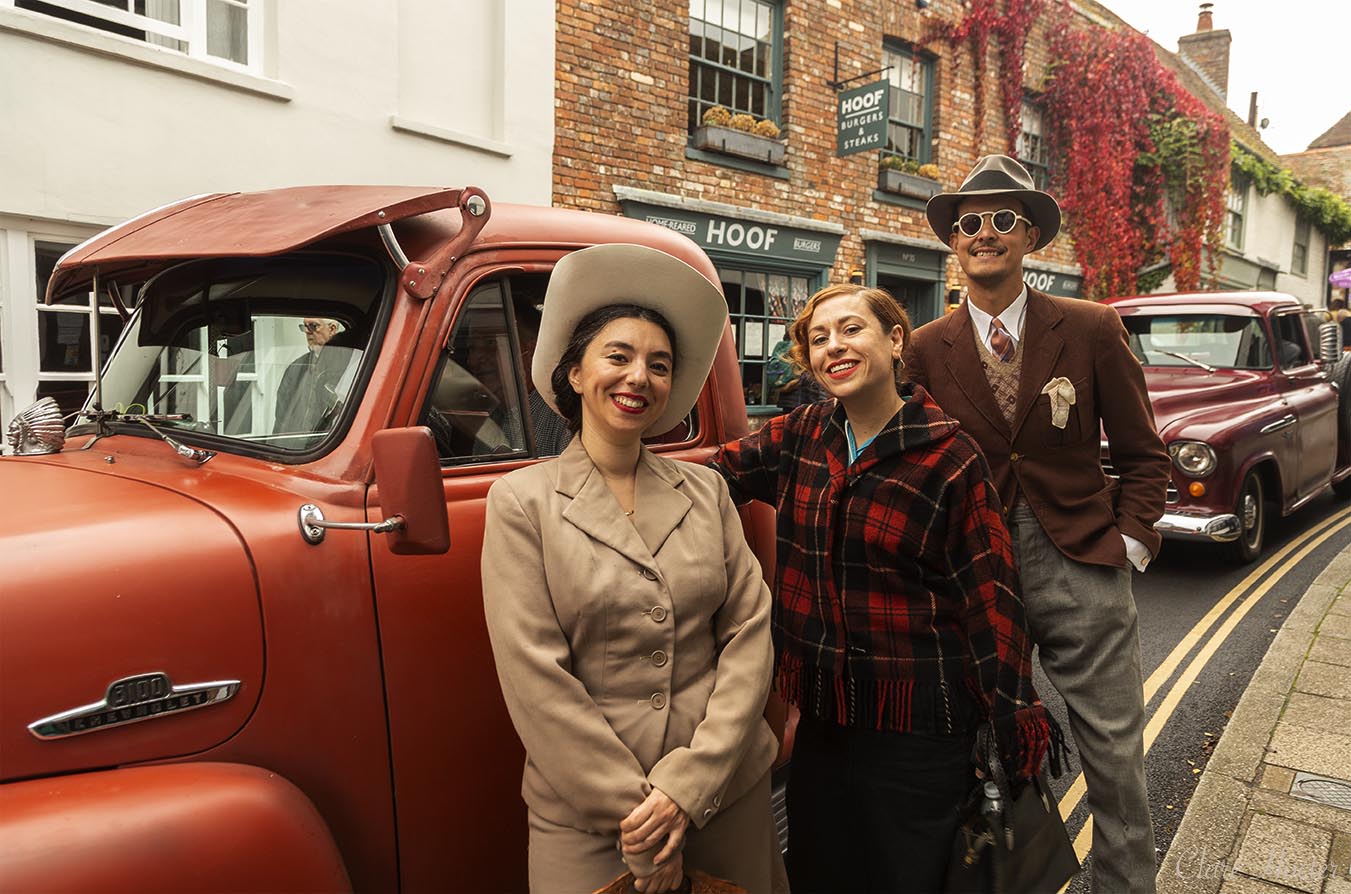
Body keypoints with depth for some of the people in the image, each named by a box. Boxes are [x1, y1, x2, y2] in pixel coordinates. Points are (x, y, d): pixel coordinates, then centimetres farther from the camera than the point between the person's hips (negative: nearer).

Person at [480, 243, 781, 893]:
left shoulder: (706, 490, 2)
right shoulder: (522, 501, -7)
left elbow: (749, 631, -3)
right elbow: (536, 675, -12)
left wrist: (690, 785, -11)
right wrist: (634, 812, -12)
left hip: (727, 790, 3)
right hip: (585, 814, -3)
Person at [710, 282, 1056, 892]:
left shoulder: (949, 459, -12)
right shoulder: (799, 437, 2)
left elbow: (989, 598, -10)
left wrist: (1016, 727, -8)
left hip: (915, 727, -4)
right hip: (821, 714, 5)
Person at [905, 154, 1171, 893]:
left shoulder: (1092, 330, -2)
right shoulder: (927, 349, -1)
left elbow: (1141, 453, 4)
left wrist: (1129, 546, -4)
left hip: (1083, 570, 0)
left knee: (1116, 762, 10)